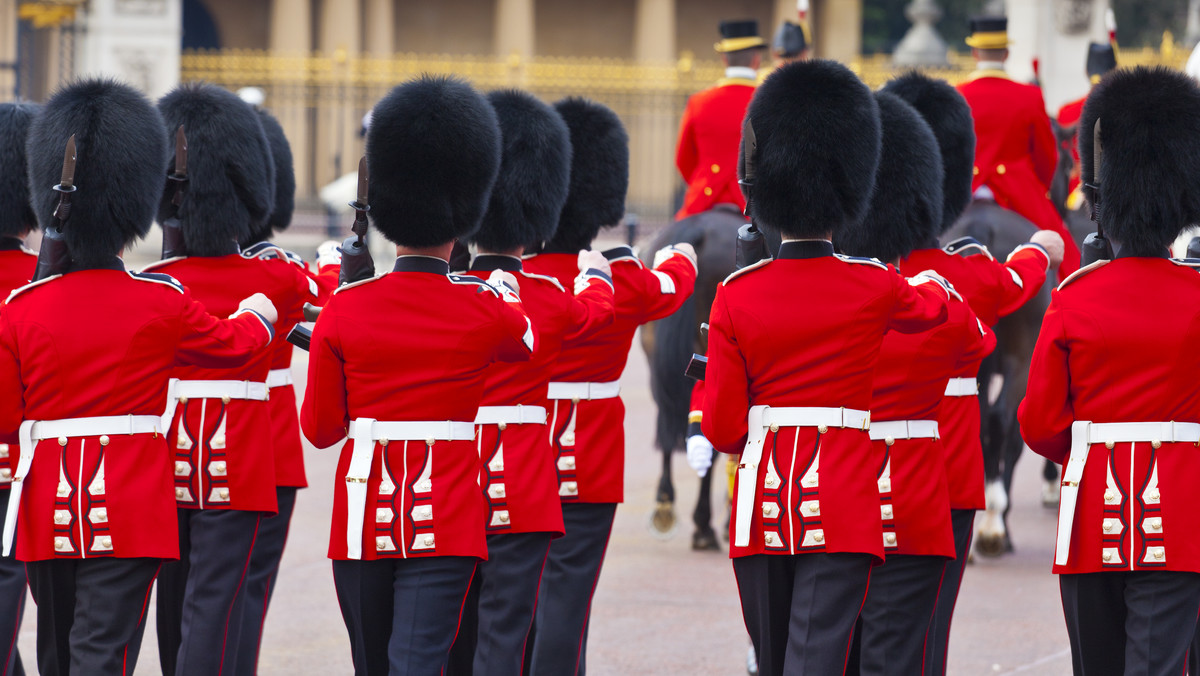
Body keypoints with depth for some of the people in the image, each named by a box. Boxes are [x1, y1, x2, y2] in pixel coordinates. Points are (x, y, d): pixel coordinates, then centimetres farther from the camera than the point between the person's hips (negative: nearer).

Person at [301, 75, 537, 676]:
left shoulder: (343, 311, -4)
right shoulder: (485, 312, -5)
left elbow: (320, 429, 3)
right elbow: (527, 339, 21)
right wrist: (506, 287, 40)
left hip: (364, 515, 2)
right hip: (447, 514, -2)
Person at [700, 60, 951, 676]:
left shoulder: (736, 296, -2)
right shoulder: (874, 289, -4)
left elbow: (722, 428, -1)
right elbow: (933, 304, 22)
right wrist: (931, 280, 45)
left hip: (762, 505, 2)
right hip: (842, 502, -2)